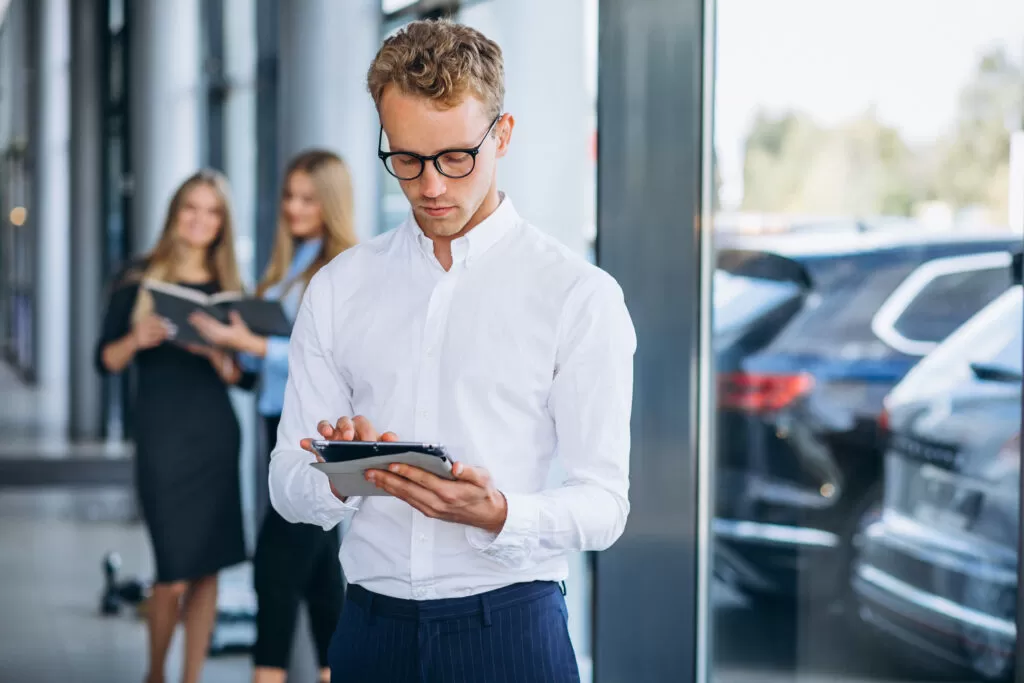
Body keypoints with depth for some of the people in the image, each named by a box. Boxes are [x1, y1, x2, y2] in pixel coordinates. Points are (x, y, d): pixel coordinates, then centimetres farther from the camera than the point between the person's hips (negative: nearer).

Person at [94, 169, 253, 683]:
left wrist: (220, 357, -13)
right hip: (160, 435, -3)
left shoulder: (229, 289, 9)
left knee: (207, 568, 1)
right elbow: (106, 361, 2)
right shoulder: (138, 280, 3)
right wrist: (137, 339, -17)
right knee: (174, 575, -5)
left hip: (215, 434, 3)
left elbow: (246, 378, 8)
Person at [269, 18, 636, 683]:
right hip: (371, 628, 3)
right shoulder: (338, 289, 7)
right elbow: (288, 488, 5)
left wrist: (498, 514, -25)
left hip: (511, 630, -3)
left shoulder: (580, 295, -5)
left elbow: (603, 502, -7)